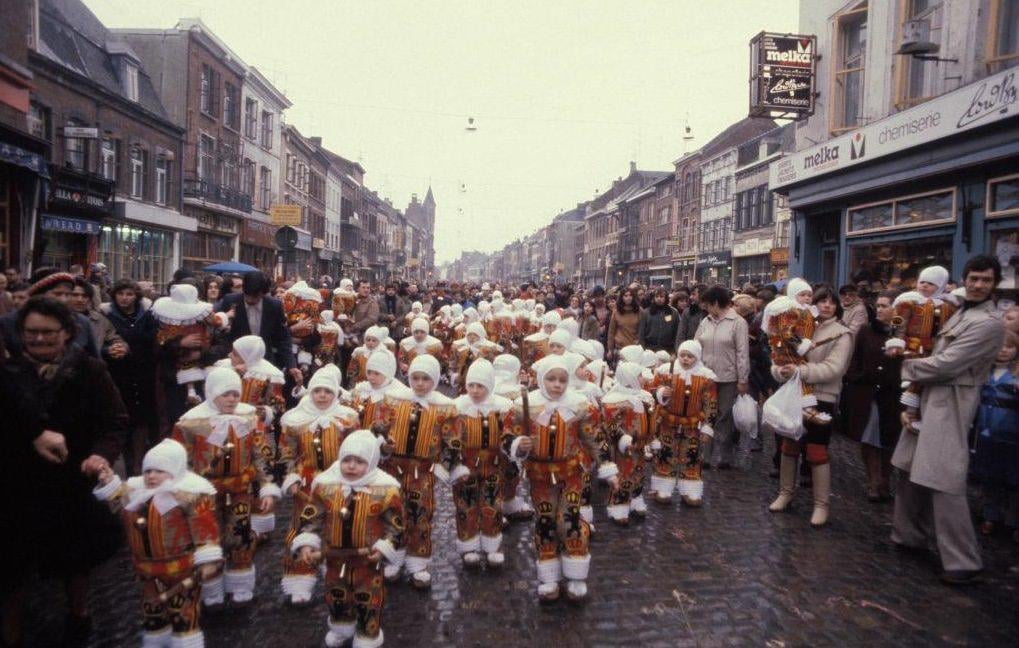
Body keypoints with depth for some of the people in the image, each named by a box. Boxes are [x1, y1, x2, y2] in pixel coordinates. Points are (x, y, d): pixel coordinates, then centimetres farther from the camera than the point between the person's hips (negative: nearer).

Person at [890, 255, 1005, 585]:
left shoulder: (989, 324, -13)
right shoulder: (959, 314, 16)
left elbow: (944, 364, -18)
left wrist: (906, 365, -3)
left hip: (950, 408, -9)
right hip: (928, 401, 9)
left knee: (944, 484, -8)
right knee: (911, 472, 16)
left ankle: (964, 562, 3)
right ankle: (911, 535, 31)